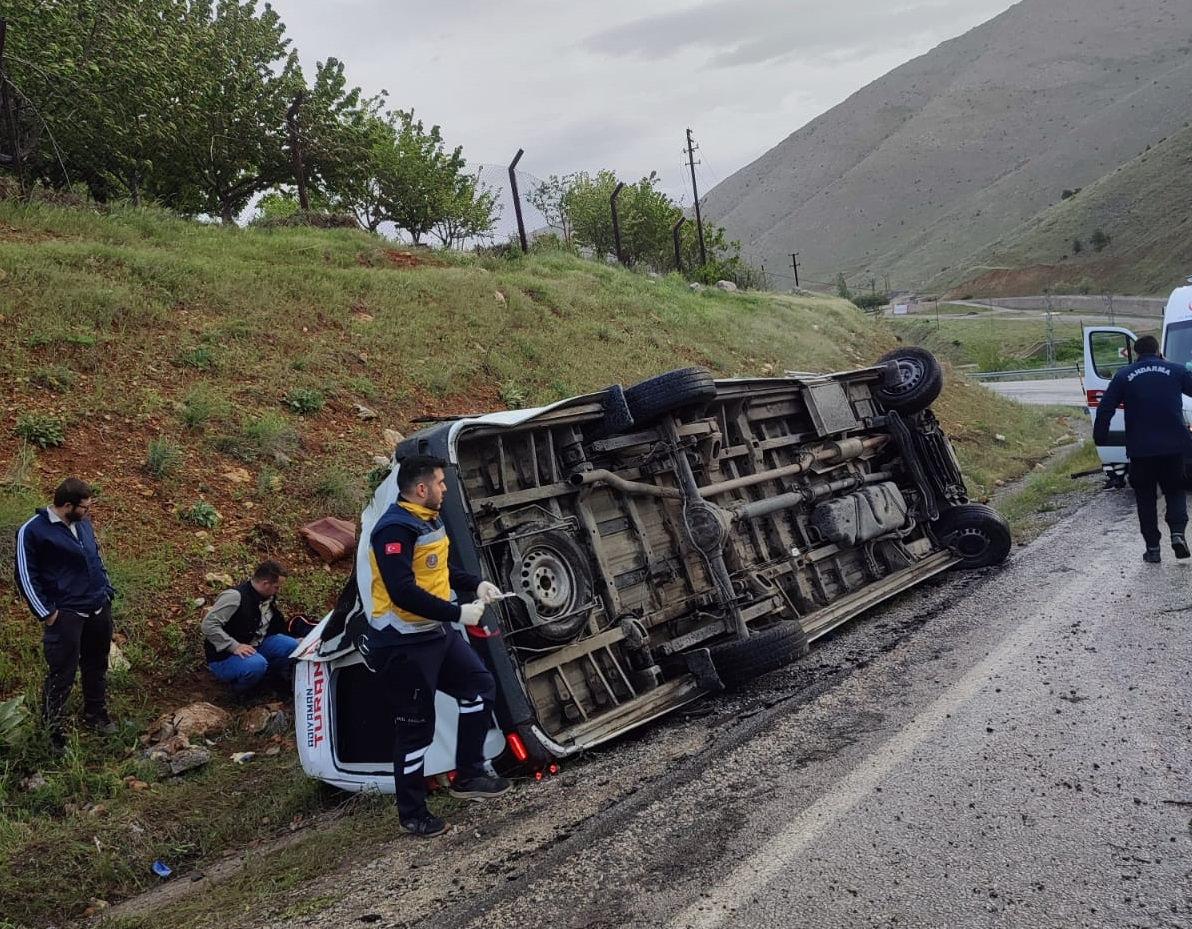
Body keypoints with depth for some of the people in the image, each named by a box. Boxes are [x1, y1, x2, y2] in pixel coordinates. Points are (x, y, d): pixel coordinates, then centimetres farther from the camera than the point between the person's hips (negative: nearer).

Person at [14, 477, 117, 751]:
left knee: (97, 666, 18)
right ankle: (52, 730, 14)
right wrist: (47, 613, -12)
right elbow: (26, 577, -11)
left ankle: (96, 715, 35)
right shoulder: (32, 531, -14)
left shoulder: (83, 523, 6)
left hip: (99, 608, 7)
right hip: (66, 615, -6)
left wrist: (107, 591, 15)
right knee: (62, 674, -1)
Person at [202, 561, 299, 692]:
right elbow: (208, 625, -27)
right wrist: (235, 646, -30)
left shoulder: (269, 598, 4)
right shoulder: (235, 597, -23)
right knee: (256, 664, -36)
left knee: (292, 646, -11)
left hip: (255, 648, 8)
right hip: (225, 656, -7)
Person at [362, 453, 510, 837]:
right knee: (415, 728, 1)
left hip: (437, 632, 10)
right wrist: (459, 613, -24)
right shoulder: (395, 529, -23)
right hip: (404, 644, -10)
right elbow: (403, 593, -29)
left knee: (479, 685, 15)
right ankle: (412, 814, 17)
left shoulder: (429, 520, 7)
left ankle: (468, 776, 27)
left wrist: (477, 584, 7)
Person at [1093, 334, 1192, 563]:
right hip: (1174, 447, 0)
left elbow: (1105, 409, 0)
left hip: (1140, 449, 0)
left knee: (1145, 497, 9)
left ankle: (1153, 548, 7)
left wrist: (1100, 437, 8)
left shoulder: (1124, 375, 3)